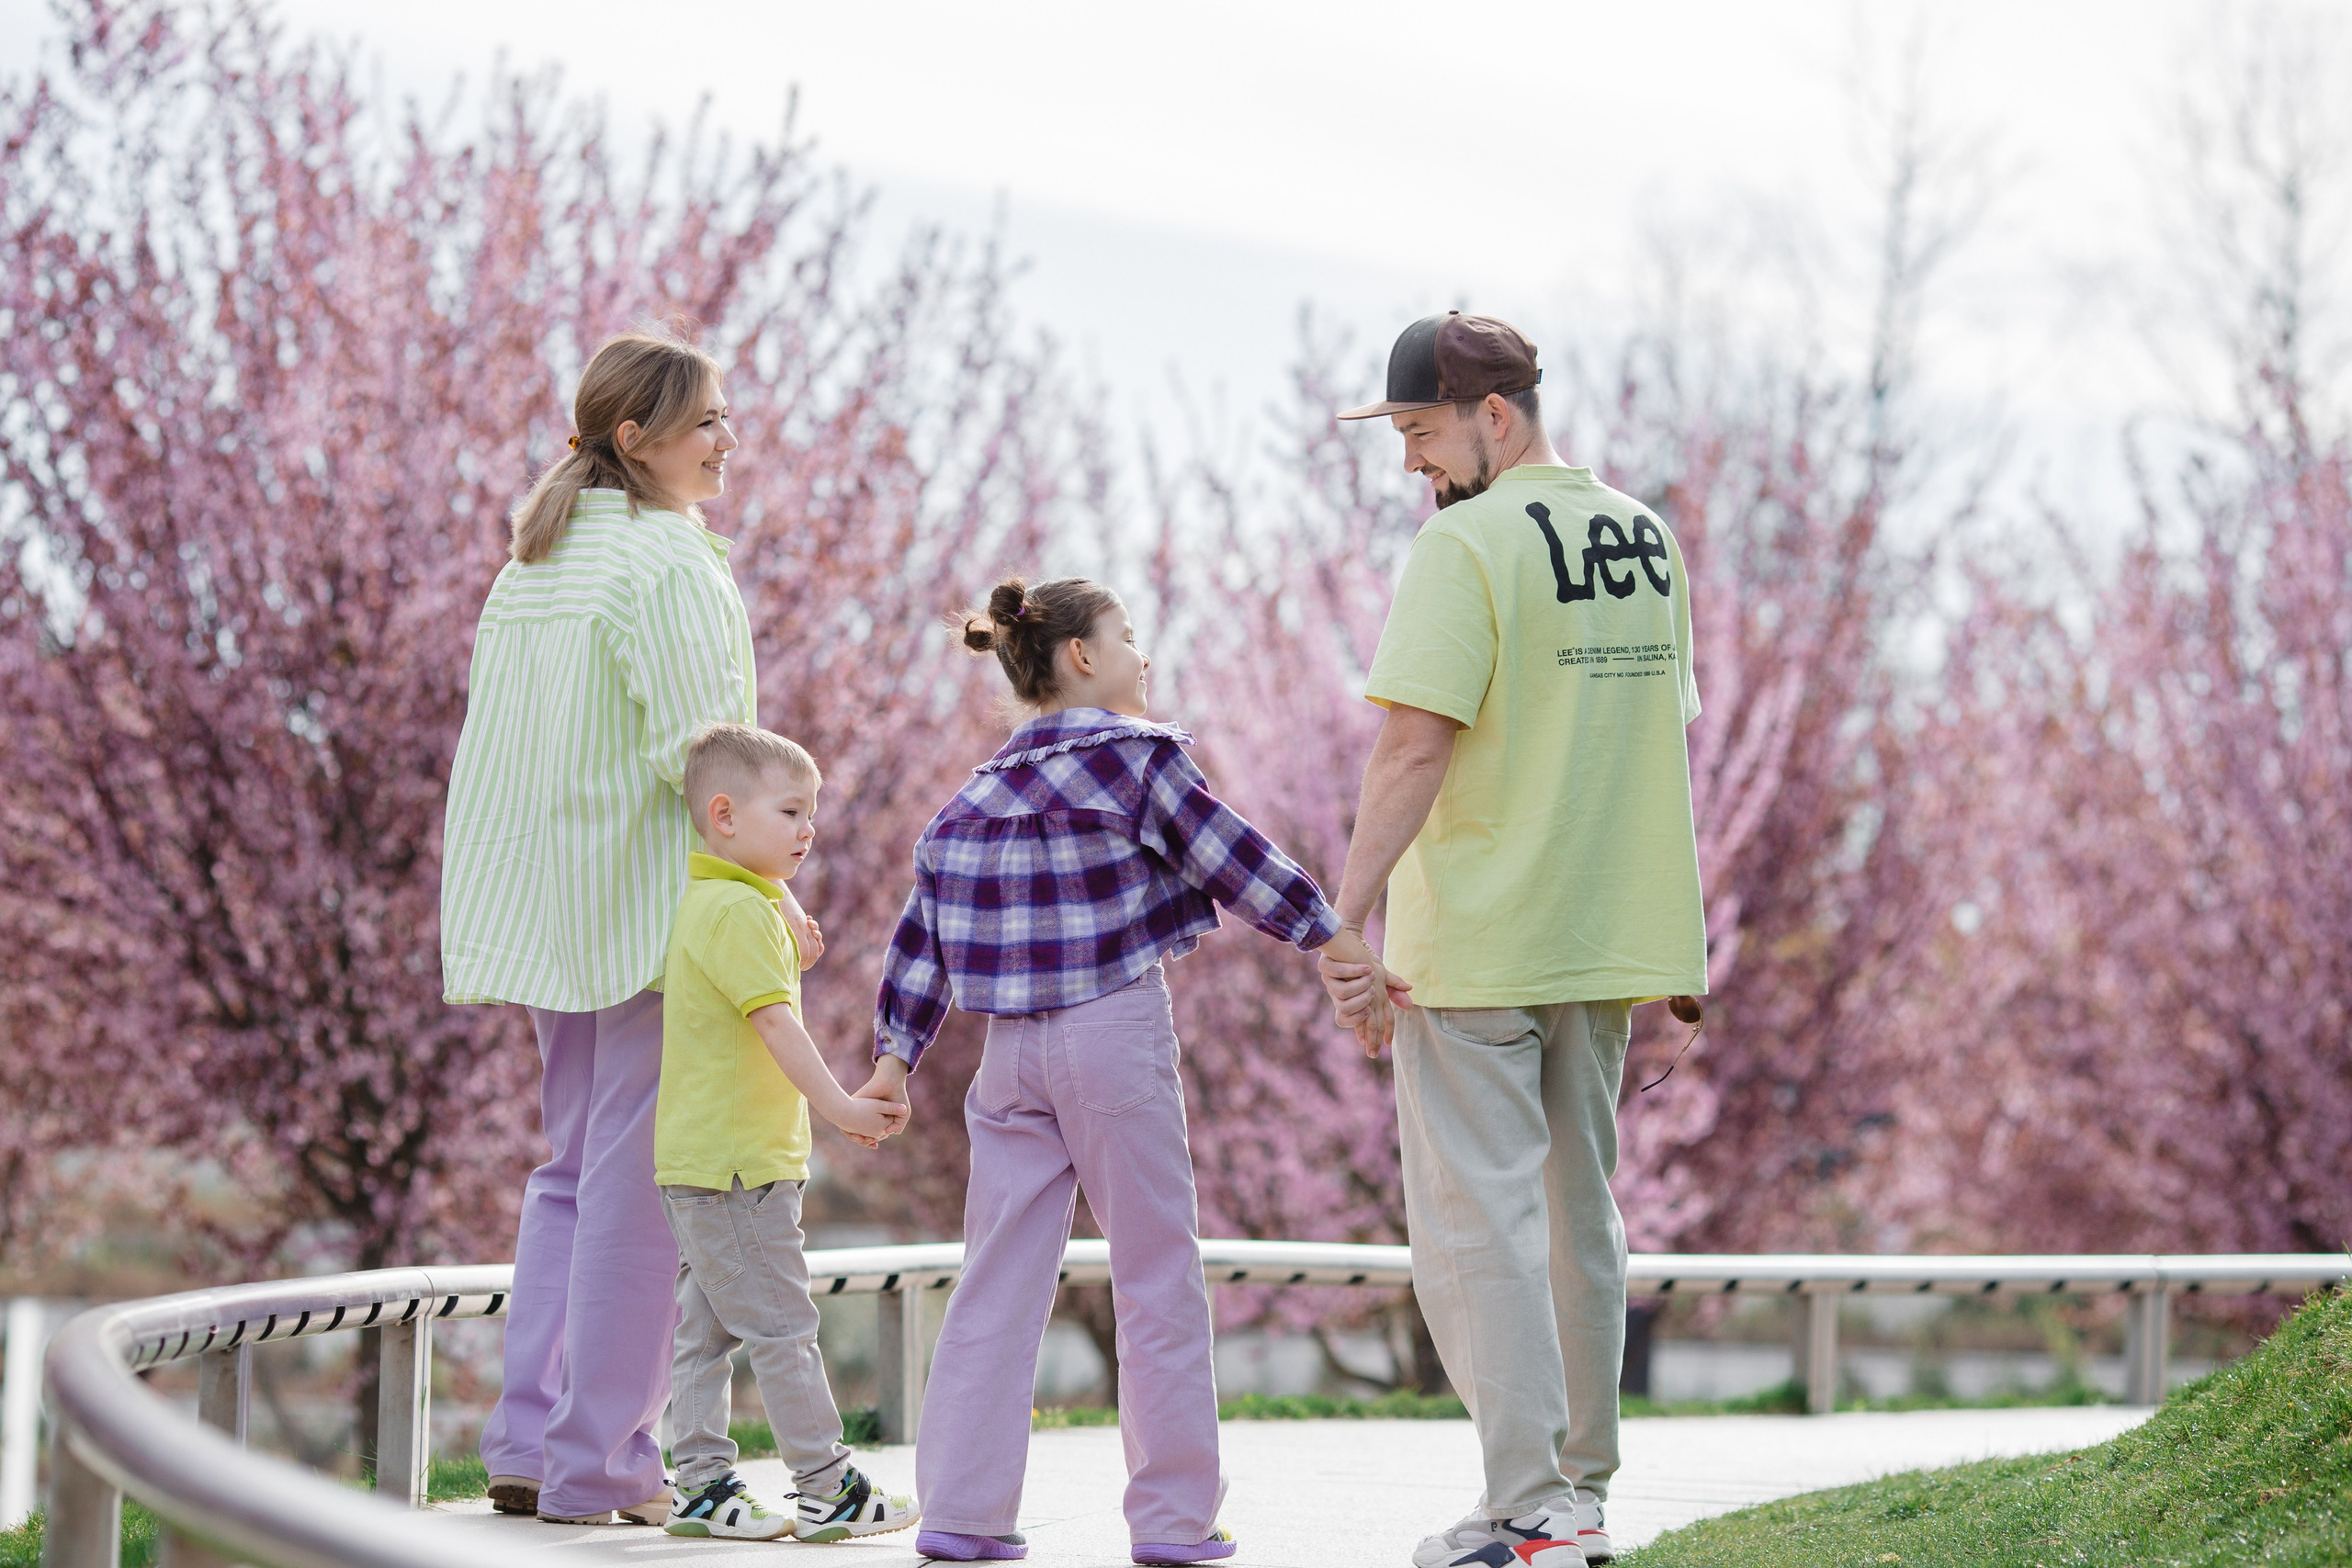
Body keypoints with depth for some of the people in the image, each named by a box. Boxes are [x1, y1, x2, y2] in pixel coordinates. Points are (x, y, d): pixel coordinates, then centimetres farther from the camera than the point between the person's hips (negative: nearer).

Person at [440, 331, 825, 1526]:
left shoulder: (534, 562, 14)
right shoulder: (668, 564, -14)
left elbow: (495, 741, 17)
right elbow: (696, 752, -19)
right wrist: (771, 897, -12)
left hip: (557, 912, 9)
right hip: (659, 902, -9)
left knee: (578, 1164, 16)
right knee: (641, 1178, -4)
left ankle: (528, 1446, 13)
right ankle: (597, 1461, -1)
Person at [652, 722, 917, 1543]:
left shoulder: (709, 904, 17)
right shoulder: (738, 909, -16)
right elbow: (773, 1021, -22)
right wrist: (839, 1107, -23)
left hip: (704, 1164, 10)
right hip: (734, 1165, -10)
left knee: (708, 1328, 10)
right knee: (781, 1327, -6)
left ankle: (702, 1488, 13)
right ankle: (828, 1491, -3)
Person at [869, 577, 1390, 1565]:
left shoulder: (976, 797, 11)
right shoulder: (1136, 756, -5)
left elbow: (920, 937, 9)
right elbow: (1234, 862, -7)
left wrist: (894, 1056, 11)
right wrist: (1339, 942, -1)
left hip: (1009, 1052, 5)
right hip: (1117, 1037, -5)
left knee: (998, 1279, 8)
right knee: (1157, 1278, 3)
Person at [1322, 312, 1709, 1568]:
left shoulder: (1465, 545, -13)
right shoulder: (1647, 538, 11)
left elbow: (1414, 748, -19)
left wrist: (1345, 918, -17)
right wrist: (1665, 942, 21)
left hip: (1476, 945, -8)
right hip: (1608, 940, 8)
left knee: (1474, 1226, -5)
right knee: (1577, 1210, 16)